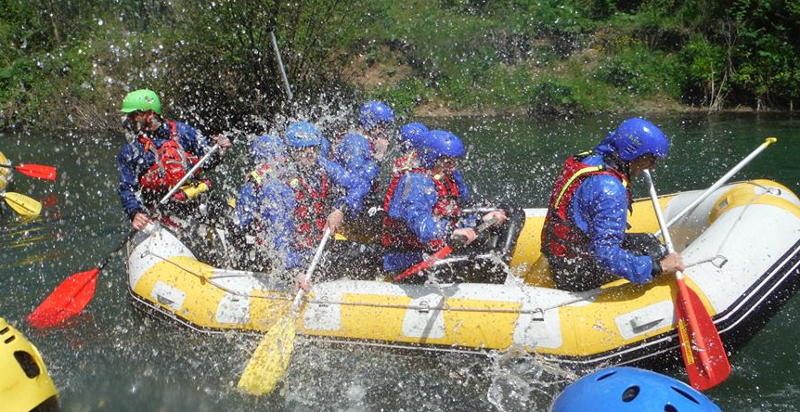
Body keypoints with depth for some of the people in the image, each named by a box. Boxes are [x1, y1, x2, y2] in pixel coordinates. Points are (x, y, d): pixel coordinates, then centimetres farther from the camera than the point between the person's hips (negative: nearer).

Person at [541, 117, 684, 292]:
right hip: (576, 276, -10)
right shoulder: (609, 188, -26)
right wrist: (658, 267, -27)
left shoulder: (588, 159, 4)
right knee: (648, 244, -4)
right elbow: (606, 255, -31)